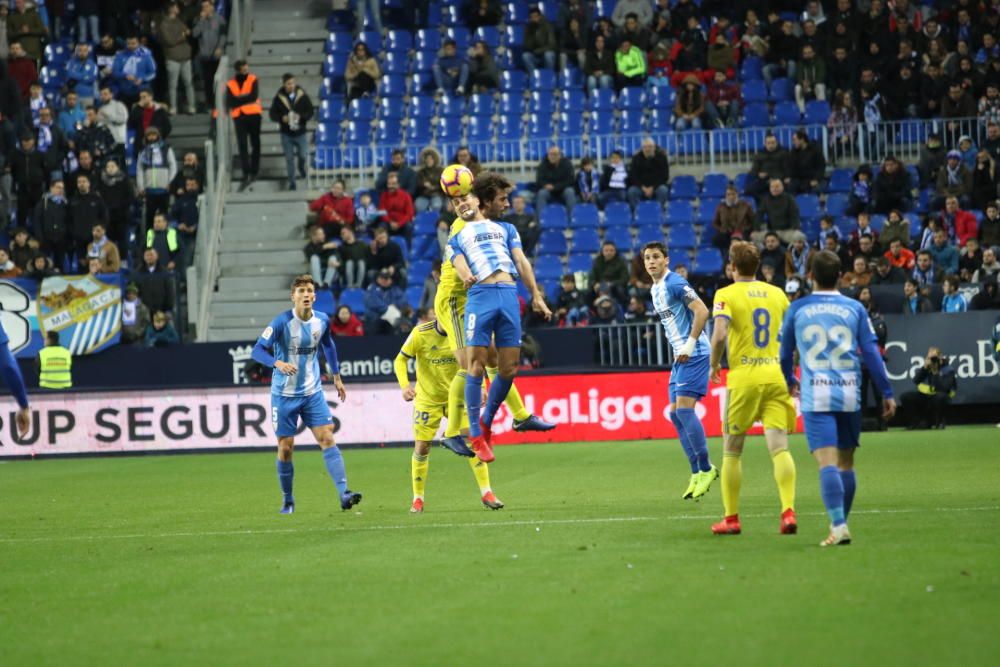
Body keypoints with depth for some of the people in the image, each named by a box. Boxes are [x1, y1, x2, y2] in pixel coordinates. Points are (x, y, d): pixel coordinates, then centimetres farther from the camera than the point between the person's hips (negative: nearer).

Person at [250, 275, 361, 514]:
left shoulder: (322, 320, -1)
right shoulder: (282, 322, -16)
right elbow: (257, 350, -21)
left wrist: (336, 376, 24)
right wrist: (278, 363, -39)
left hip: (313, 392, 3)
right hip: (284, 394, -3)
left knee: (327, 439, -10)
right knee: (285, 447, 2)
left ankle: (344, 493, -16)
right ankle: (288, 501, 18)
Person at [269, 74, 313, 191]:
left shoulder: (302, 96, -7)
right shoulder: (279, 98, -7)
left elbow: (310, 111, -2)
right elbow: (272, 114, -1)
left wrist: (301, 117, -21)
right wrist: (282, 118, -21)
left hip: (300, 133, 0)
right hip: (286, 134, 0)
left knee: (303, 156, 3)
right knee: (289, 159, 6)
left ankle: (301, 168, 39)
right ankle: (291, 182, 19)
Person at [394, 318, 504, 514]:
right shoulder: (420, 334, -17)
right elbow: (400, 360, -8)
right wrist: (405, 385, -25)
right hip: (427, 399, -1)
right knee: (421, 448, 0)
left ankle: (486, 493, -6)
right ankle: (417, 499, 18)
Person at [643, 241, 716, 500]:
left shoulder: (675, 284, -13)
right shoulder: (655, 290, 16)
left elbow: (702, 312, -20)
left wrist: (690, 344, -21)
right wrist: (679, 349, 15)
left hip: (694, 354, -10)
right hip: (679, 357, 10)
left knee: (684, 408, -15)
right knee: (675, 413, 6)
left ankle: (706, 469, -8)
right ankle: (697, 473, 11)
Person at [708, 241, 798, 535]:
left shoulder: (726, 295, -4)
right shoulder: (777, 293, 10)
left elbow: (719, 334, -18)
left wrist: (714, 365, -2)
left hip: (743, 378, -3)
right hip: (776, 376, 3)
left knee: (731, 451, 9)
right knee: (779, 447, -3)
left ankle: (731, 518, 12)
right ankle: (788, 511, -20)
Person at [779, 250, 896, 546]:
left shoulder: (797, 309, 4)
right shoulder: (855, 308, 5)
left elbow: (785, 353, 15)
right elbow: (872, 353, 2)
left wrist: (790, 382, 34)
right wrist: (887, 393, 8)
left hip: (815, 397, -2)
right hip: (849, 395, 2)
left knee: (827, 463, -10)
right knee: (846, 463, 14)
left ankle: (839, 525, -24)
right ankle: (841, 524, 20)